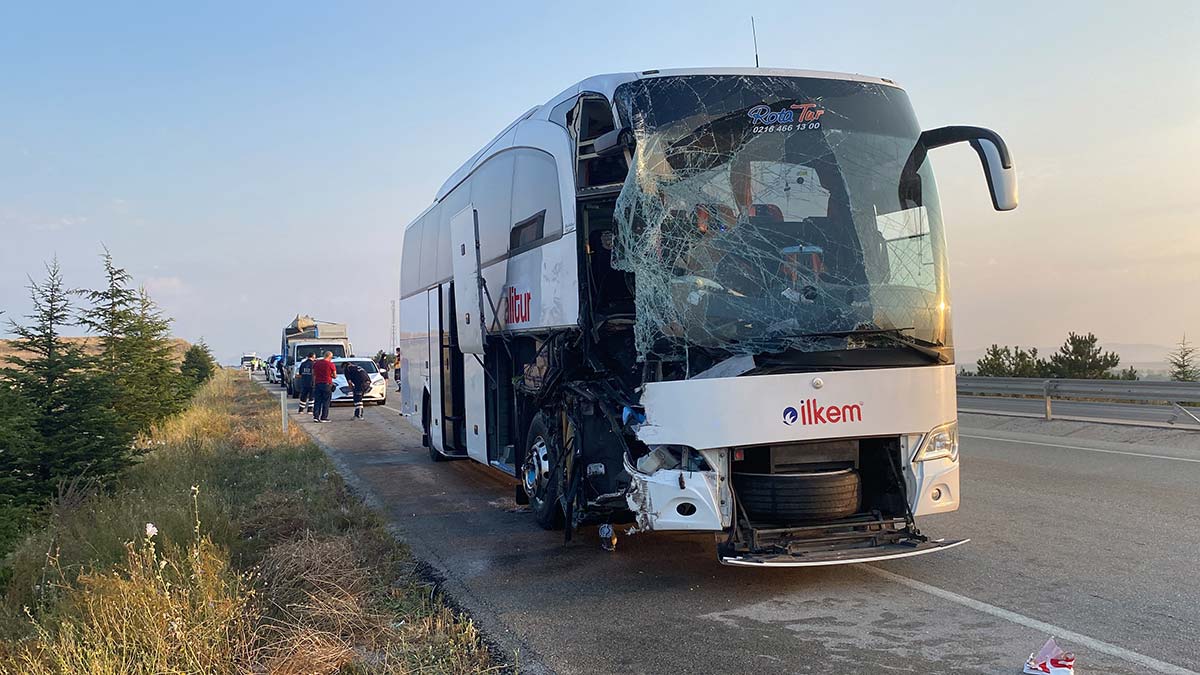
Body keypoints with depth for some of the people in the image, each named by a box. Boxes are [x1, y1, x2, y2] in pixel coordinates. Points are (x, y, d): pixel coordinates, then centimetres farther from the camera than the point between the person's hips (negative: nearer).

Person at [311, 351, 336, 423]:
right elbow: (334, 376, -2)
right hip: (327, 384, -4)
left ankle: (316, 416, 4)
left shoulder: (316, 363, 8)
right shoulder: (331, 364, -8)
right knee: (326, 402, 2)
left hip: (318, 384, 5)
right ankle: (324, 417, 2)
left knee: (317, 401, 9)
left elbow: (313, 374, 15)